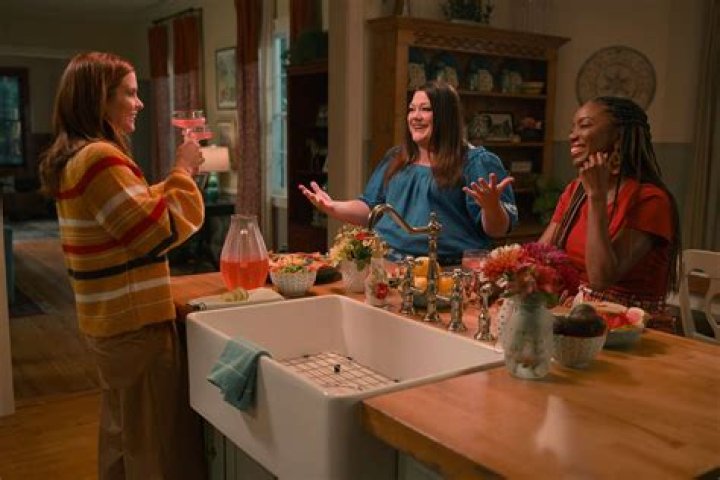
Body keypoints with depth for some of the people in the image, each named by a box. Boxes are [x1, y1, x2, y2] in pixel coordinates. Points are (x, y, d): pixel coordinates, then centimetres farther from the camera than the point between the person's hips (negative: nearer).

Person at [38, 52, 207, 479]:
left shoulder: (75, 157, 11)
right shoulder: (99, 159, -21)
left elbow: (138, 212, 19)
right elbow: (162, 232, -21)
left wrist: (179, 175, 11)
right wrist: (184, 172, -10)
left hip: (108, 320, 10)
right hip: (137, 323, -10)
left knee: (121, 433, 24)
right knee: (156, 443, 4)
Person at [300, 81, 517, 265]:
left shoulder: (475, 161, 0)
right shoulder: (395, 158, 16)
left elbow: (497, 230, -3)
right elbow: (370, 209, 20)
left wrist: (491, 206, -24)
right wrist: (333, 207, 5)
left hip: (446, 271, -3)